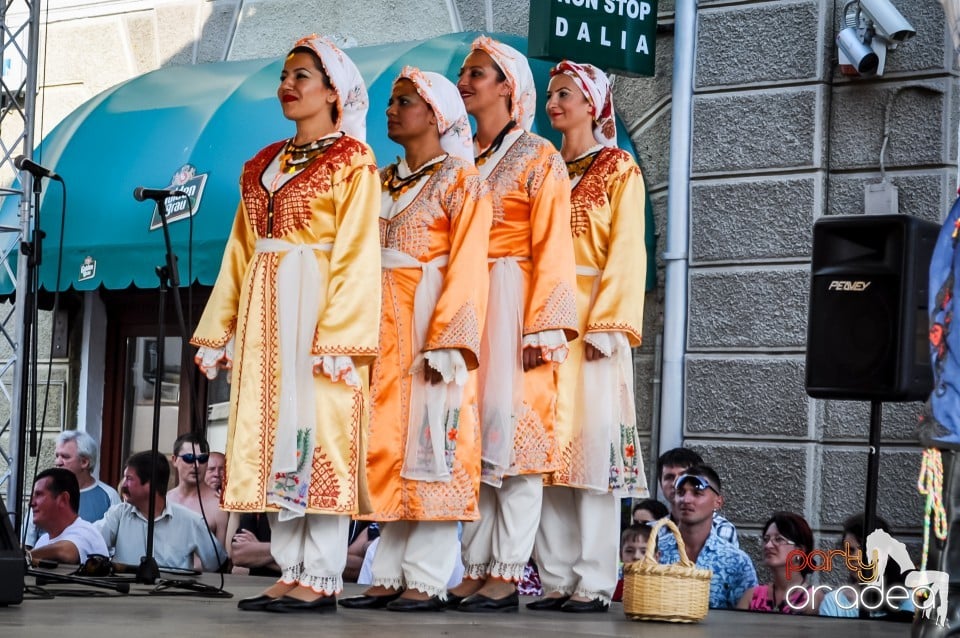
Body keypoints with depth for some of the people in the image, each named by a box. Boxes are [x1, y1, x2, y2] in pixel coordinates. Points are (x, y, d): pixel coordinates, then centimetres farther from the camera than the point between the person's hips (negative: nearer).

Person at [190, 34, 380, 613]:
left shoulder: (352, 162, -2)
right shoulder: (263, 166, 18)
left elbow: (356, 255, -10)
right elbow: (241, 251, 19)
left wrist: (337, 335, -19)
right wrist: (220, 330, 13)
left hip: (319, 305, -7)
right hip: (265, 312, 7)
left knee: (321, 434, -8)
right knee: (276, 438, 4)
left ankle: (322, 580, -7)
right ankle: (292, 573, 8)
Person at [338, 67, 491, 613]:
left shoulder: (462, 180, -3)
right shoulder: (384, 182, 17)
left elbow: (466, 268, -11)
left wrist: (446, 341, -19)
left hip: (431, 319, -7)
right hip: (384, 322, 7)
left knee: (430, 442, -6)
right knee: (387, 445, 5)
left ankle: (427, 582, -4)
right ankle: (389, 576, 7)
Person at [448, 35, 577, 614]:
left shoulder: (538, 158, -1)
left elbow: (551, 247, -8)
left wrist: (543, 327, -15)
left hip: (512, 302, -6)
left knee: (513, 430, -8)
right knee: (471, 436, 4)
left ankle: (508, 575, -6)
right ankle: (478, 568, 8)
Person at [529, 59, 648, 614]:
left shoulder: (619, 171, 3)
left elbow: (625, 252, -6)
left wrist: (606, 322, -15)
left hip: (591, 319, -5)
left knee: (593, 441, -7)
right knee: (548, 448, 2)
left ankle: (595, 583, -6)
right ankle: (557, 578, 4)